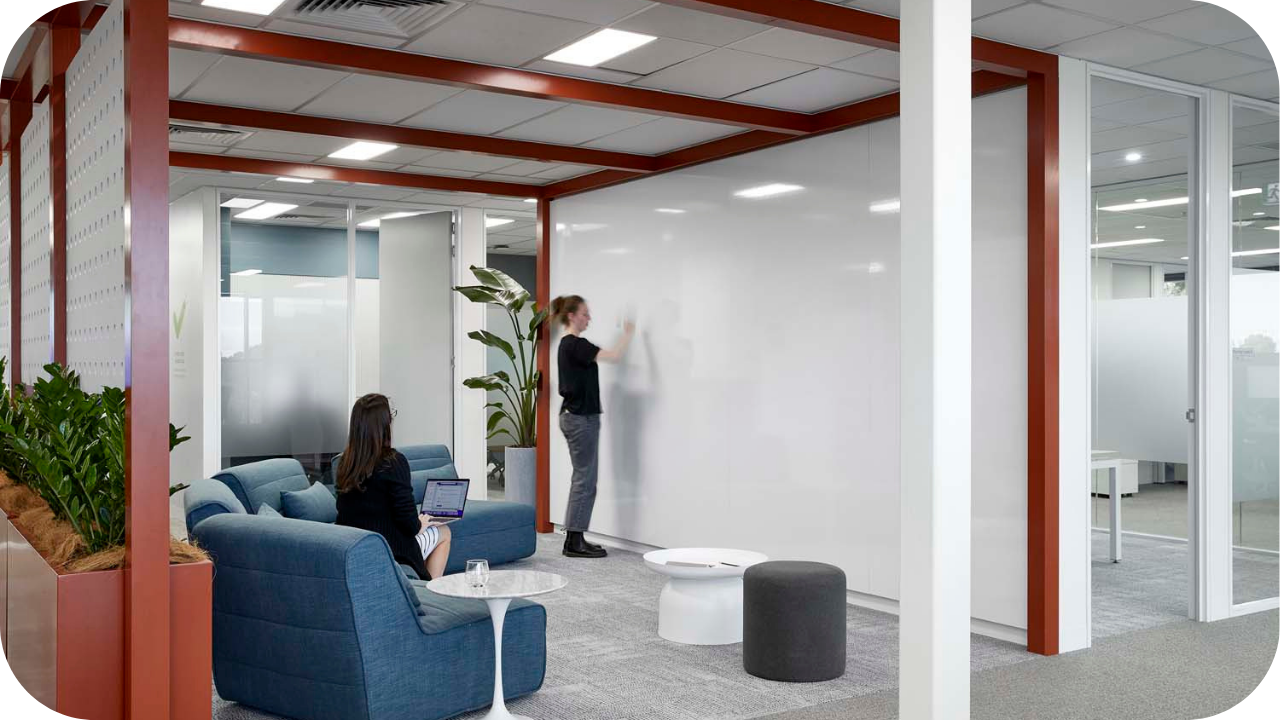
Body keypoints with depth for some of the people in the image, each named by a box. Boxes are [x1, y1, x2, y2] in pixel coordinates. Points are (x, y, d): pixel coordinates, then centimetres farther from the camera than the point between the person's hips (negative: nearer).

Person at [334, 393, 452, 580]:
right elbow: (408, 522, -20)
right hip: (390, 551, -6)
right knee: (444, 532, 21)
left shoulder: (345, 462, -1)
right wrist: (420, 525, 4)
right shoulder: (393, 462, -20)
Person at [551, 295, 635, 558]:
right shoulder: (575, 344, -16)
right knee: (585, 480, -5)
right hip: (581, 418, -10)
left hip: (574, 416, 10)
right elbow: (614, 357, -24)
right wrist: (628, 333, -7)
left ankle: (575, 539, 15)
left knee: (583, 479, 12)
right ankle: (573, 542, -1)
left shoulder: (567, 344, 14)